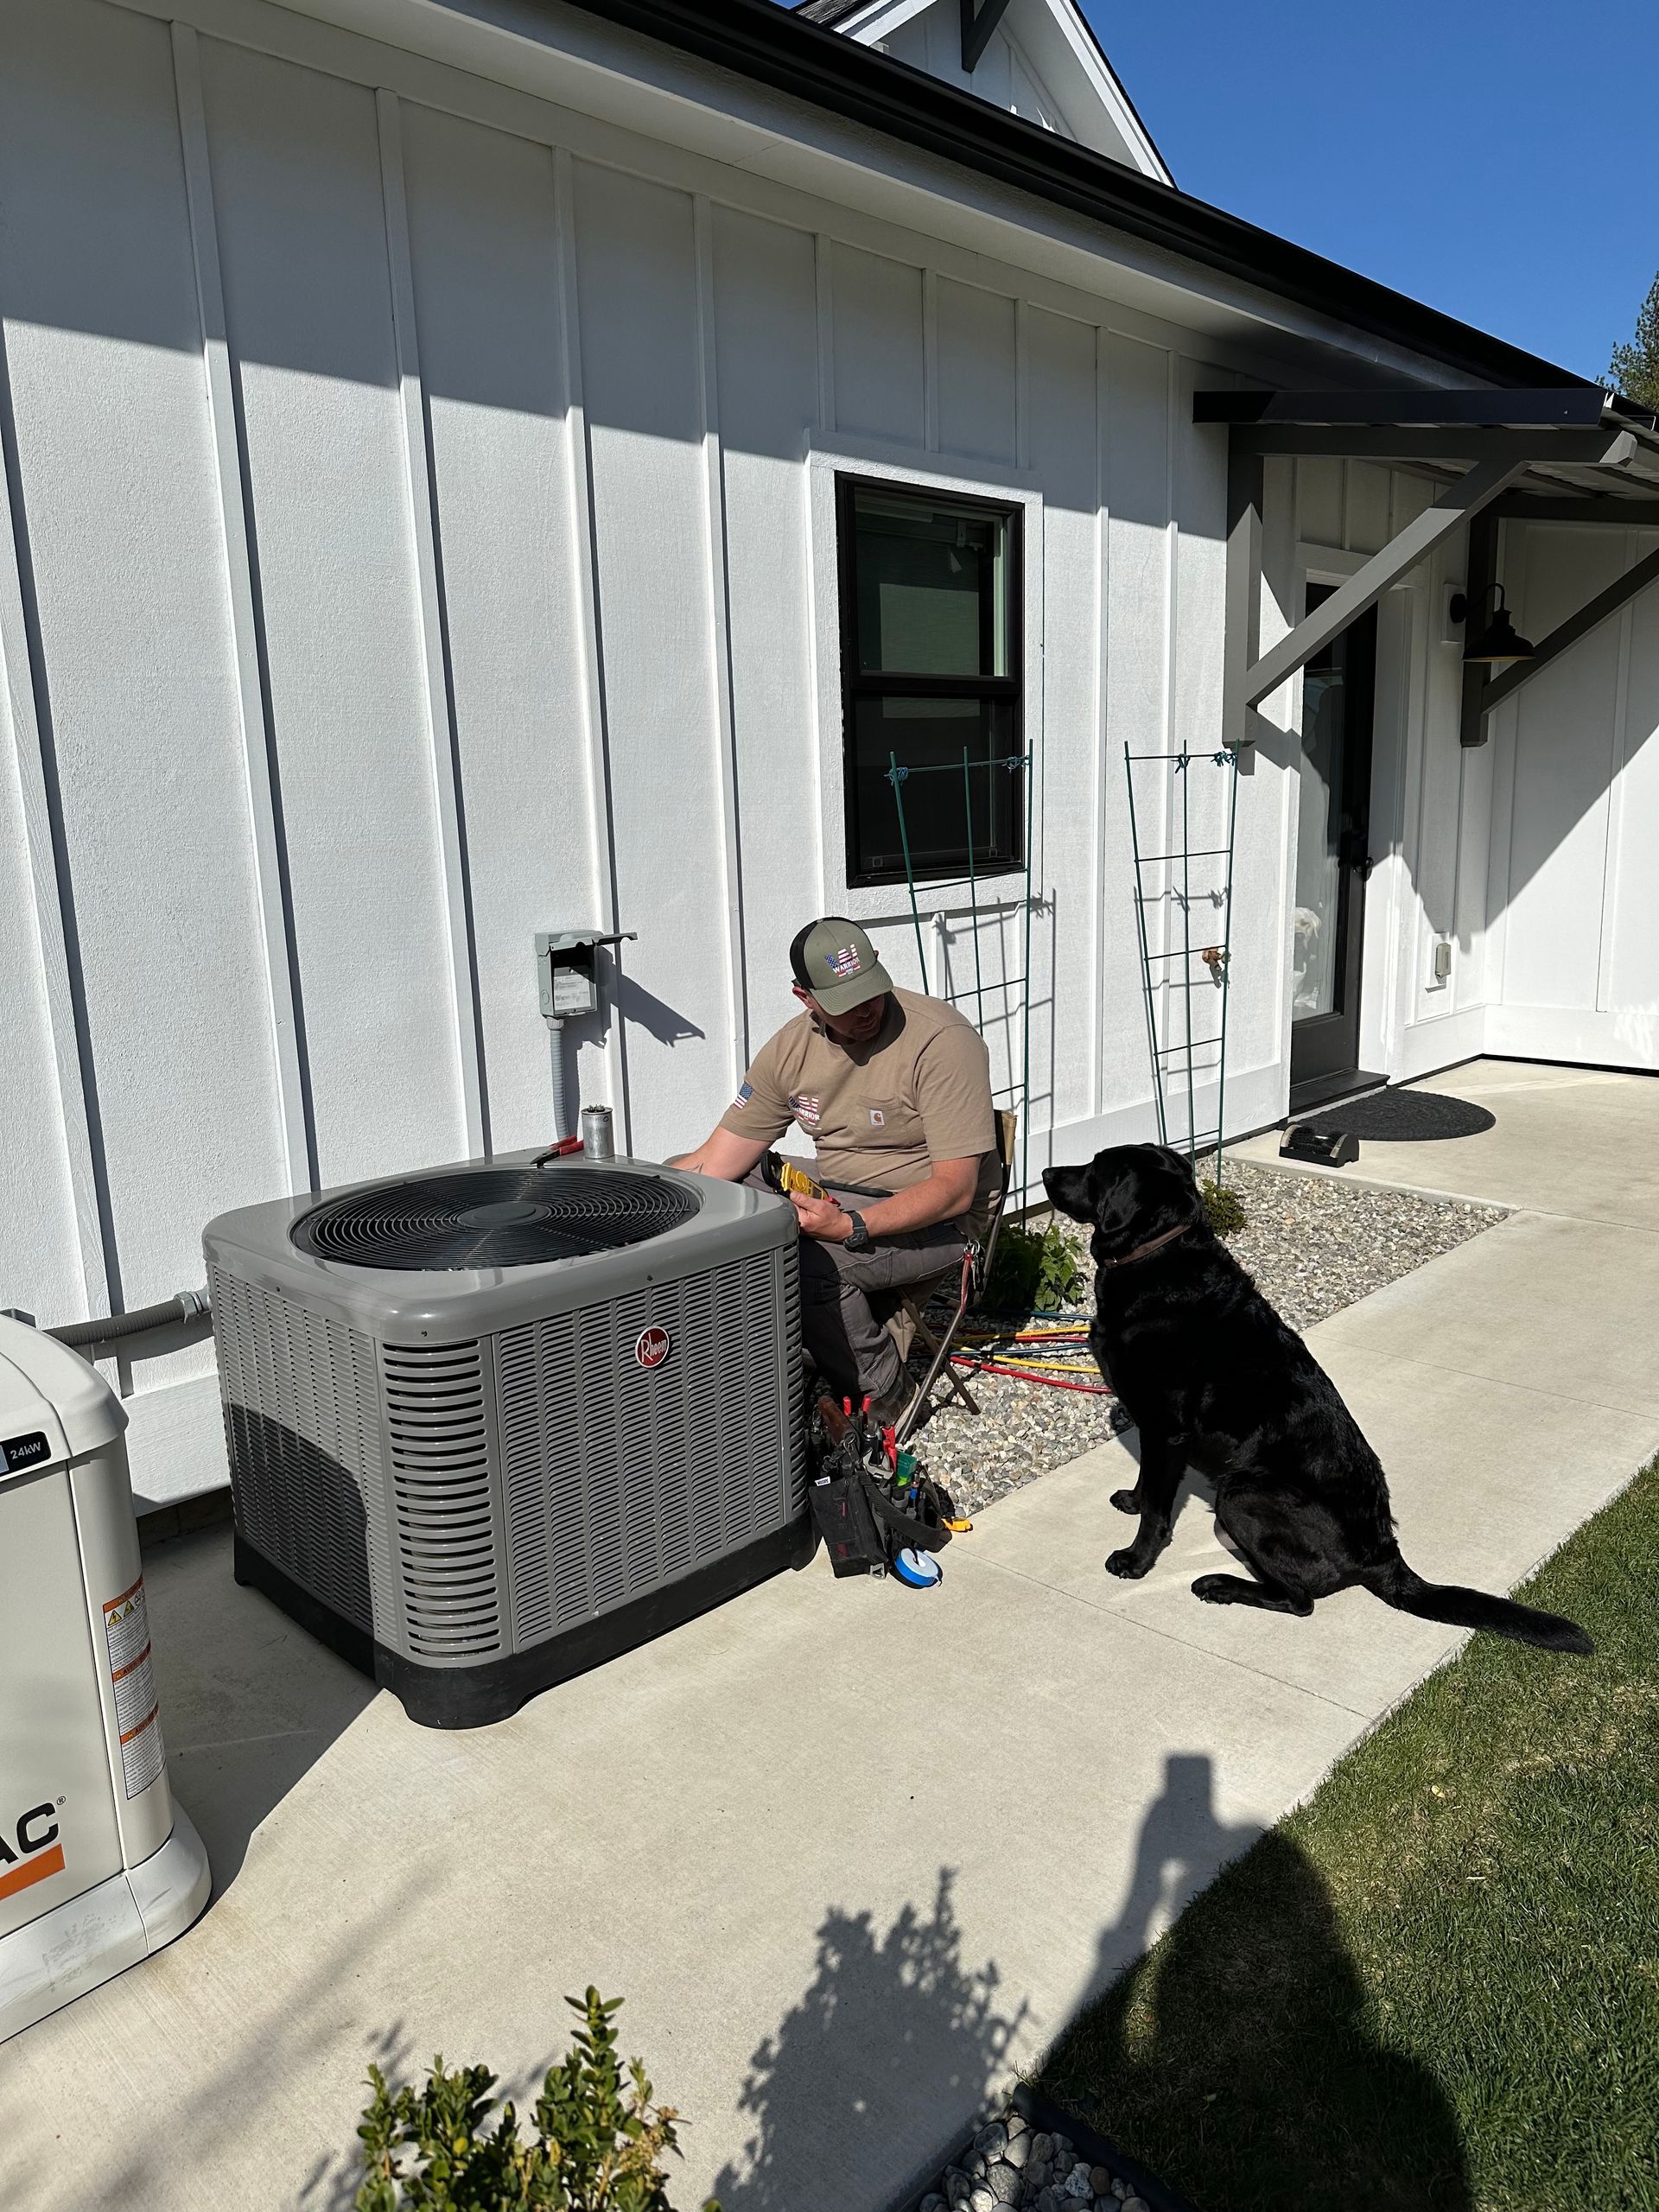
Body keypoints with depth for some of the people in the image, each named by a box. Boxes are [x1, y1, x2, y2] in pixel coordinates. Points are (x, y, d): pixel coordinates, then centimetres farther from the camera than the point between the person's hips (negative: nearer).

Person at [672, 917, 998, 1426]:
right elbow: (713, 1164, -2)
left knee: (804, 1259, -30)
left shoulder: (942, 1041, -20)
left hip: (937, 1217, -7)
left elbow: (955, 1188, -22)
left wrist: (849, 1227, -34)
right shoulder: (794, 1047, -2)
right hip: (837, 1200, 7)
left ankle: (884, 1399, -5)